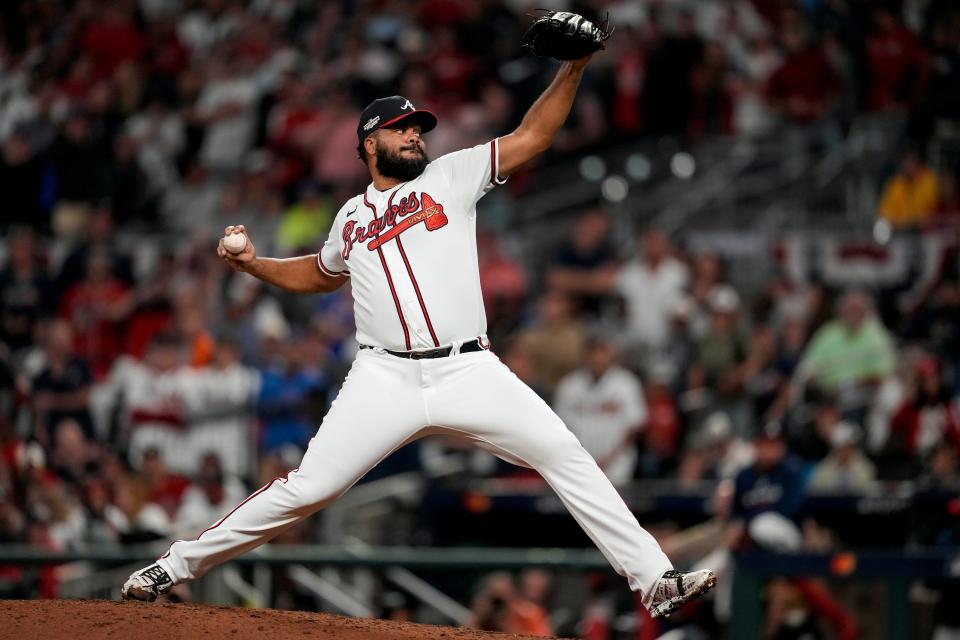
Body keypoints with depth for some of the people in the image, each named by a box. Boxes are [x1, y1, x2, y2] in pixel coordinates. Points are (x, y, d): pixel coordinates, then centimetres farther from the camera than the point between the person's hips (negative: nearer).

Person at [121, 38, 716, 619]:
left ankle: (656, 581, -11)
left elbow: (532, 136, 6)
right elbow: (322, 274, 39)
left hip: (469, 373, 0)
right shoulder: (351, 217, 19)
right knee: (308, 487, -7)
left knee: (566, 456, -13)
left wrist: (574, 66, -4)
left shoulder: (451, 177, 12)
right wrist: (254, 263, 23)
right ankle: (177, 566, 6)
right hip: (387, 377, 0)